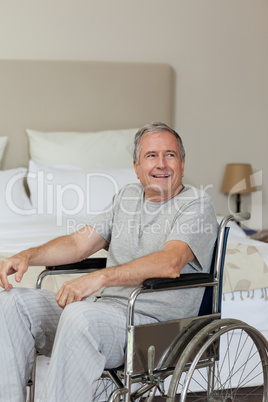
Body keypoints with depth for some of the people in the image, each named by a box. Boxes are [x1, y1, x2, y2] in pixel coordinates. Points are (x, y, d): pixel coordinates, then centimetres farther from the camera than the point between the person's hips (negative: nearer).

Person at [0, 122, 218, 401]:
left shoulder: (196, 204, -6)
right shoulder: (128, 196, 17)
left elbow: (170, 263, -23)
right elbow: (79, 244, 15)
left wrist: (100, 277, -33)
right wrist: (27, 256, -3)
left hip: (154, 322, -7)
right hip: (105, 310, 7)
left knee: (80, 314, -36)